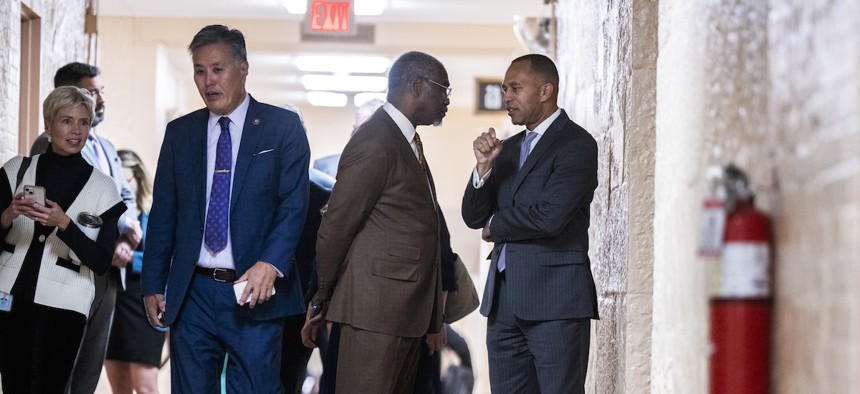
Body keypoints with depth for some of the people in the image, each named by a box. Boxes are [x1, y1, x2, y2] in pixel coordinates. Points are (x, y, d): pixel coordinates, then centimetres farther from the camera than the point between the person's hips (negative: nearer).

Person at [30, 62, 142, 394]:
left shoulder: (107, 148, 19)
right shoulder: (50, 145, -8)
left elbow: (127, 198, 16)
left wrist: (125, 242, -5)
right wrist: (125, 224, -12)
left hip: (109, 275, 8)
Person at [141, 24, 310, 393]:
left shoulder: (282, 127, 1)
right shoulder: (179, 133, 12)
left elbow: (294, 205, -7)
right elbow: (163, 214, 13)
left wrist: (270, 264, -21)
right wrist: (153, 284, 7)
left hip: (254, 292, -3)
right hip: (192, 293, 3)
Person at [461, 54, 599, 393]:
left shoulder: (576, 145, -6)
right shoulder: (508, 149, 18)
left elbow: (550, 217, -18)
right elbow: (474, 217, 13)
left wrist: (495, 226, -2)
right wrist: (484, 167, -4)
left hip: (554, 301, -7)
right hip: (504, 301, 7)